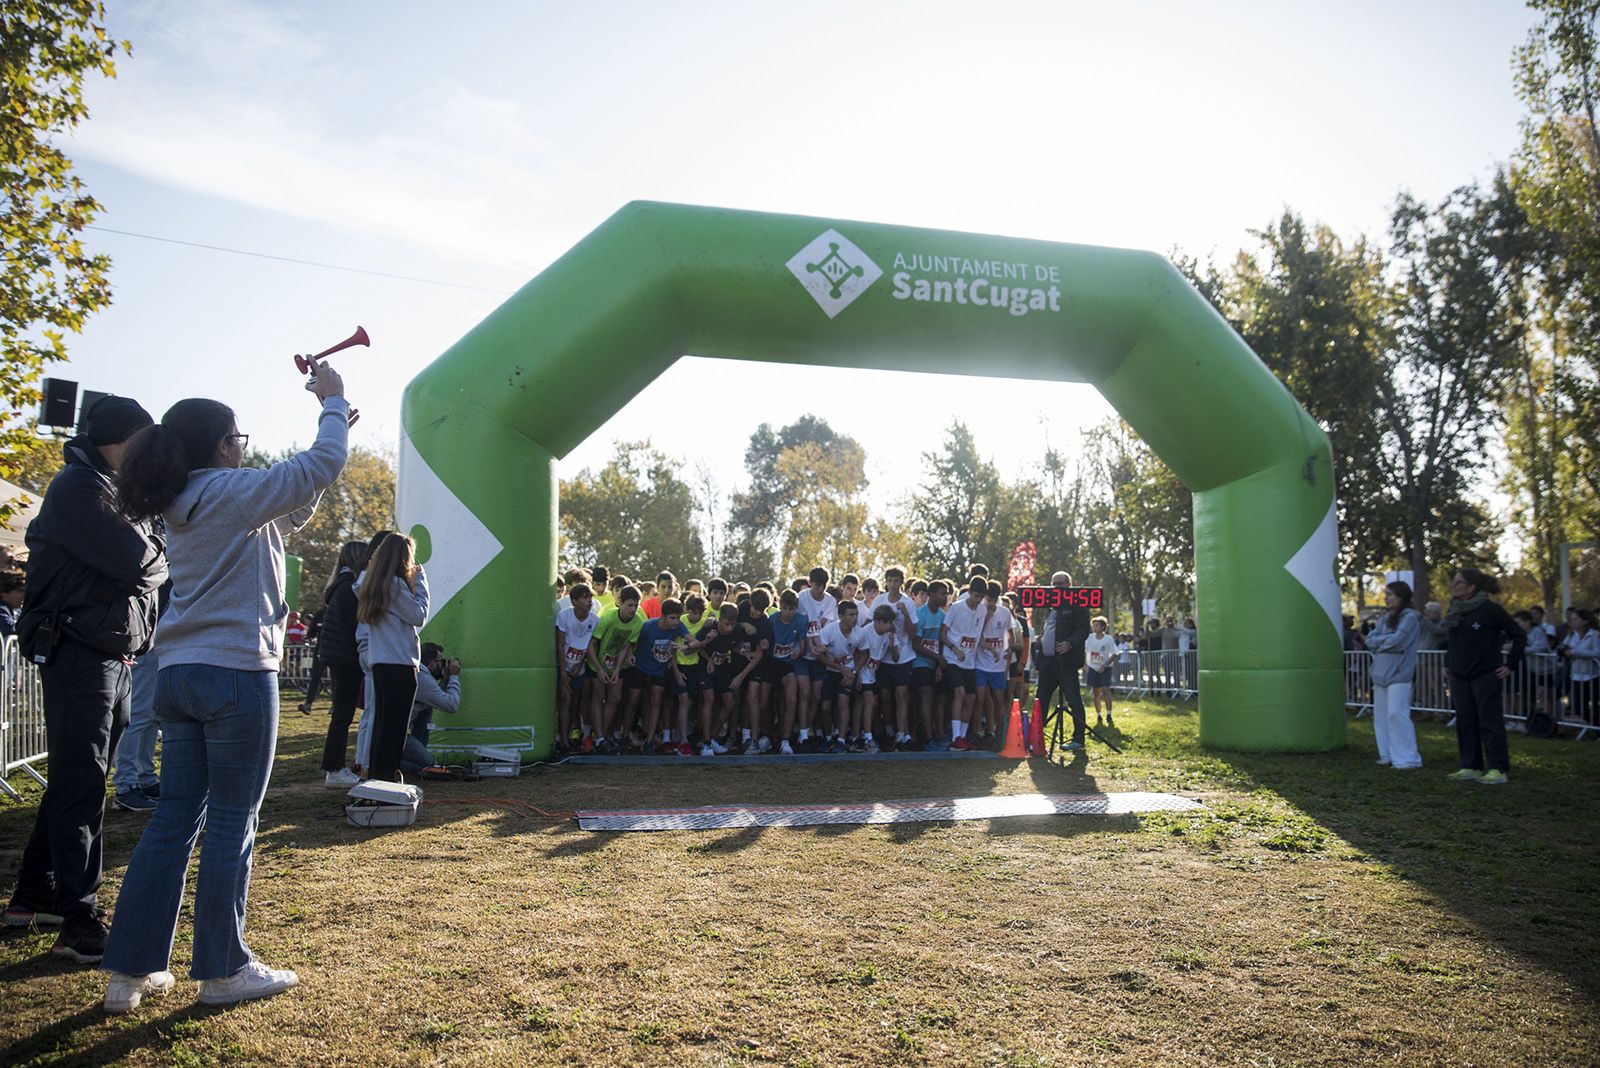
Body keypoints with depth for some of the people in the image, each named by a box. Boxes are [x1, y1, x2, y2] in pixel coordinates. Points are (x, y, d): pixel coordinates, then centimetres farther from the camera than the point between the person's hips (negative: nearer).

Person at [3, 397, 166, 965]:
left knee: (78, 782, 16)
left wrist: (151, 555, -6)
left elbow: (160, 563, 14)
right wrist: (162, 555, -1)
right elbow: (135, 562, -21)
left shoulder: (127, 492, 17)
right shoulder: (78, 487, -12)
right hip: (79, 653, -9)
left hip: (116, 657, 9)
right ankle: (80, 923, -5)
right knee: (81, 785, -8)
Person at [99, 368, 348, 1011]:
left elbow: (288, 517, 23)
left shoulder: (182, 506, 16)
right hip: (237, 675, -8)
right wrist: (332, 401, 7)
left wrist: (331, 427, 24)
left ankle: (131, 971, 18)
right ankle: (222, 971, 13)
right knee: (232, 825, 2)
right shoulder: (233, 491, -9)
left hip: (178, 676, 8)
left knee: (173, 820, 13)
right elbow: (324, 464, -9)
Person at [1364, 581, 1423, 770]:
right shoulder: (1384, 618, 17)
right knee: (1381, 716, 9)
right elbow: (1370, 639, 7)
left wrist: (1378, 641, 0)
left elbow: (1397, 641, -15)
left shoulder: (1410, 617, -5)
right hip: (1380, 673, 8)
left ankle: (1407, 758, -7)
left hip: (1399, 674, -8)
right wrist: (1387, 639, -9)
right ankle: (1388, 755, 17)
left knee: (1396, 714, -12)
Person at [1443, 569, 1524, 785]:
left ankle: (1498, 770, -1)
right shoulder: (1454, 611, 9)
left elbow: (1518, 635, -5)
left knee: (1490, 722, -5)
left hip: (1485, 676, -6)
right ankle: (1471, 767, 13)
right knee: (1466, 722, 7)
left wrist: (1511, 664, -8)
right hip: (1459, 677, 7)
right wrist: (1448, 662, 17)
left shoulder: (1490, 609, -10)